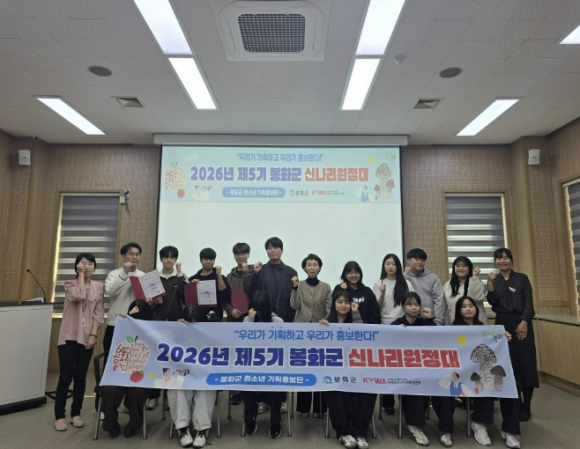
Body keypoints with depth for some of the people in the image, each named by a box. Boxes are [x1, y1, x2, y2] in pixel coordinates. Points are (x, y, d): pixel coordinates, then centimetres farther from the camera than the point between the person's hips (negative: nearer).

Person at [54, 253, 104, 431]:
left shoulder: (99, 287, 5)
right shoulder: (69, 284, 0)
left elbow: (98, 313, 1)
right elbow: (78, 296, -22)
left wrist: (93, 334, -8)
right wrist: (81, 275, -13)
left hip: (87, 337, 2)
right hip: (69, 336, -2)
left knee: (80, 377, 7)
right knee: (65, 376, -1)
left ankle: (75, 414, 19)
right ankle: (59, 416, 13)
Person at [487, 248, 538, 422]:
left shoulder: (522, 278, 3)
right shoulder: (494, 280, 7)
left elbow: (529, 302, -3)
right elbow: (492, 302, -5)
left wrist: (524, 322, -13)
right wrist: (490, 283, -15)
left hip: (521, 323, -2)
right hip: (502, 324, 2)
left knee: (525, 362, -3)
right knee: (508, 363, 5)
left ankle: (525, 408, 7)